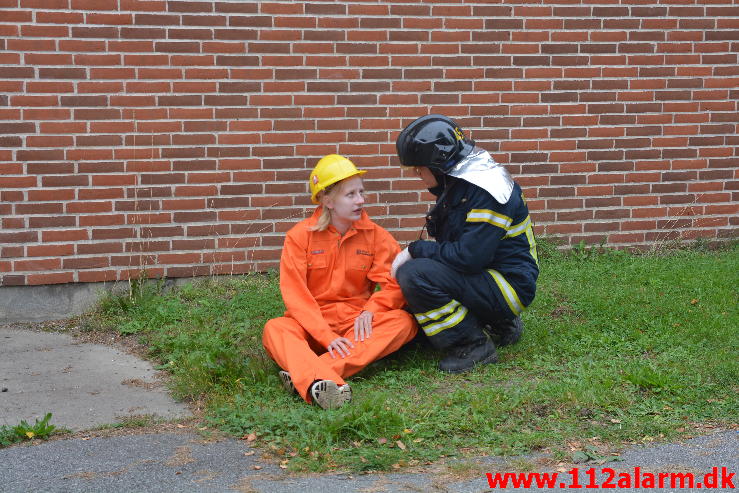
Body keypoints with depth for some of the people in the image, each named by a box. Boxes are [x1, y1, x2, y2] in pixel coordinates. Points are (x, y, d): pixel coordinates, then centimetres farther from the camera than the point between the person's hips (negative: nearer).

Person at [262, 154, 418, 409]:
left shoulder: (375, 235, 4)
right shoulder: (300, 235, -1)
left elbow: (395, 282, -3)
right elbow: (295, 293, -10)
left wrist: (370, 311, -24)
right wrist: (326, 336, -23)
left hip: (358, 323, 1)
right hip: (312, 324, -1)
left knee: (403, 322, -28)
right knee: (274, 329, -30)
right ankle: (320, 382, -61)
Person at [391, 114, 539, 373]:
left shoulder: (485, 190, -22)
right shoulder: (456, 182, 9)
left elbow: (469, 257, -26)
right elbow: (454, 246, 16)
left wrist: (415, 250, -16)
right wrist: (415, 252, 1)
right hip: (485, 274, 10)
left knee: (414, 276, -24)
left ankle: (474, 346, -11)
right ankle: (498, 324, 13)